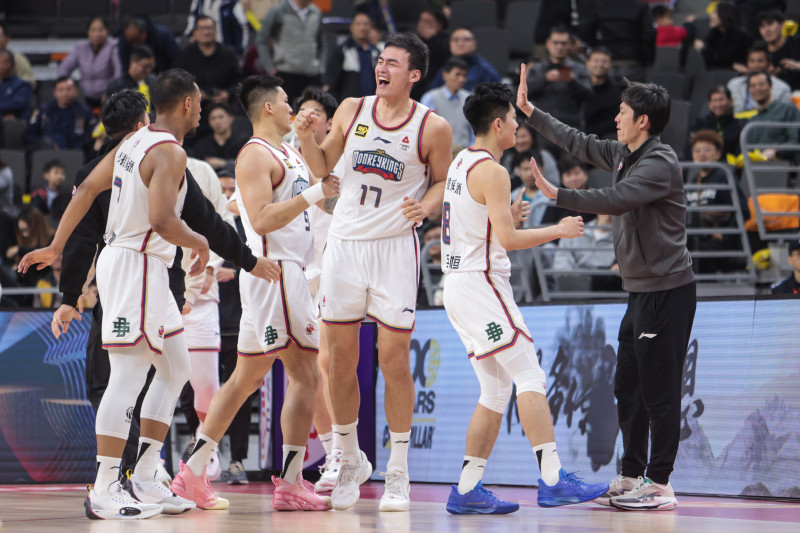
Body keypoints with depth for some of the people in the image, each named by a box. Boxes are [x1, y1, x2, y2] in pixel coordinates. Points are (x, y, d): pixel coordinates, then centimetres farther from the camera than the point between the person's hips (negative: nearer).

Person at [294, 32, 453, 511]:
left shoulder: (432, 128, -5)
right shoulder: (352, 110, 4)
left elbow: (443, 180, 6)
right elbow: (323, 167, 14)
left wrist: (427, 206, -15)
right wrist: (306, 137, -5)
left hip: (395, 246, -3)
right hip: (345, 242, 3)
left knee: (394, 359, -4)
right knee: (341, 359, 5)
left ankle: (398, 473, 7)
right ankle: (351, 461, 21)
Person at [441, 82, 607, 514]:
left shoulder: (460, 164, 16)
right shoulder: (491, 171, -14)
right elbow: (507, 239, -20)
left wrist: (507, 216, 20)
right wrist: (559, 231, -8)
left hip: (458, 284, 10)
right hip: (481, 283, -10)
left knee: (496, 390, 11)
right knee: (529, 377, -12)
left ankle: (467, 490, 9)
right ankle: (552, 480, -19)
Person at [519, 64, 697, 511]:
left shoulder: (660, 163, -15)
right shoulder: (623, 155, 13)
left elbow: (616, 200, -28)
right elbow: (579, 143, 26)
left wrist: (558, 195, -29)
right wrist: (531, 112, 27)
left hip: (667, 290, -10)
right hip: (641, 290, 10)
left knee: (659, 391, -8)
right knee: (629, 388, 13)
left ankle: (660, 486, -7)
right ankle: (630, 477, 20)